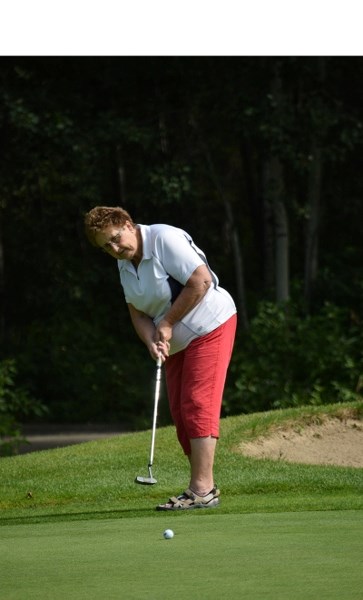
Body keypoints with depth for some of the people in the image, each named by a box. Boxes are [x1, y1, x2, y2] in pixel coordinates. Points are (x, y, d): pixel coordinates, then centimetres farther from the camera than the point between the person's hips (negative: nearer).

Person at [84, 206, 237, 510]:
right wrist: (151, 341, -13)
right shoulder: (125, 264, 6)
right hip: (177, 341, 9)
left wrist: (167, 323, -18)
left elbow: (201, 281, -25)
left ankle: (202, 489, -17)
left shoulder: (165, 240, -20)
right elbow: (138, 312, 7)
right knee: (180, 413, 5)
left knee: (197, 406, -15)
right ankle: (204, 488, 9)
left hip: (209, 327, -9)